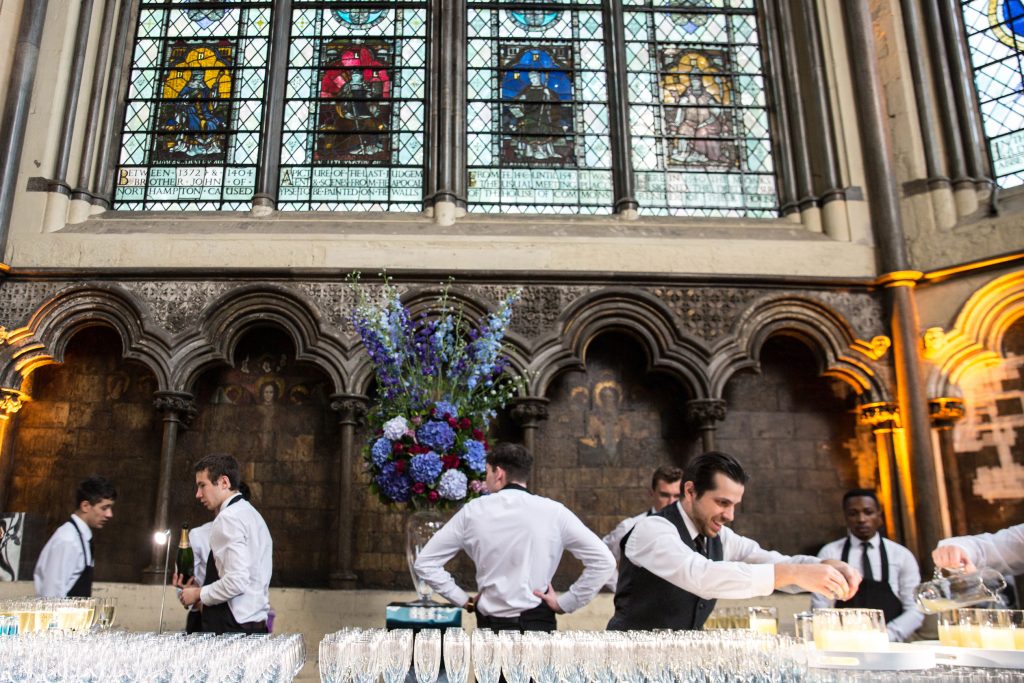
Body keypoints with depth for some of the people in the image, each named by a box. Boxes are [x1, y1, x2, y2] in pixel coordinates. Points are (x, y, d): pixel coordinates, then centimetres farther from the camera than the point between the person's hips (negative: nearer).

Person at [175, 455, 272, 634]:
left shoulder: (229, 518, -12)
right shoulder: (251, 514, 17)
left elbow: (236, 581, -21)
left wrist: (199, 594, -6)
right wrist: (204, 592, 15)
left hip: (231, 627, -9)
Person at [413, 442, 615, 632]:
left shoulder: (473, 512, -2)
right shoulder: (554, 512, -4)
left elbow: (425, 562, 3)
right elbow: (603, 561, -6)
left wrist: (464, 599, 6)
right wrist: (564, 603, 0)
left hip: (491, 624, 1)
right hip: (539, 623, -1)